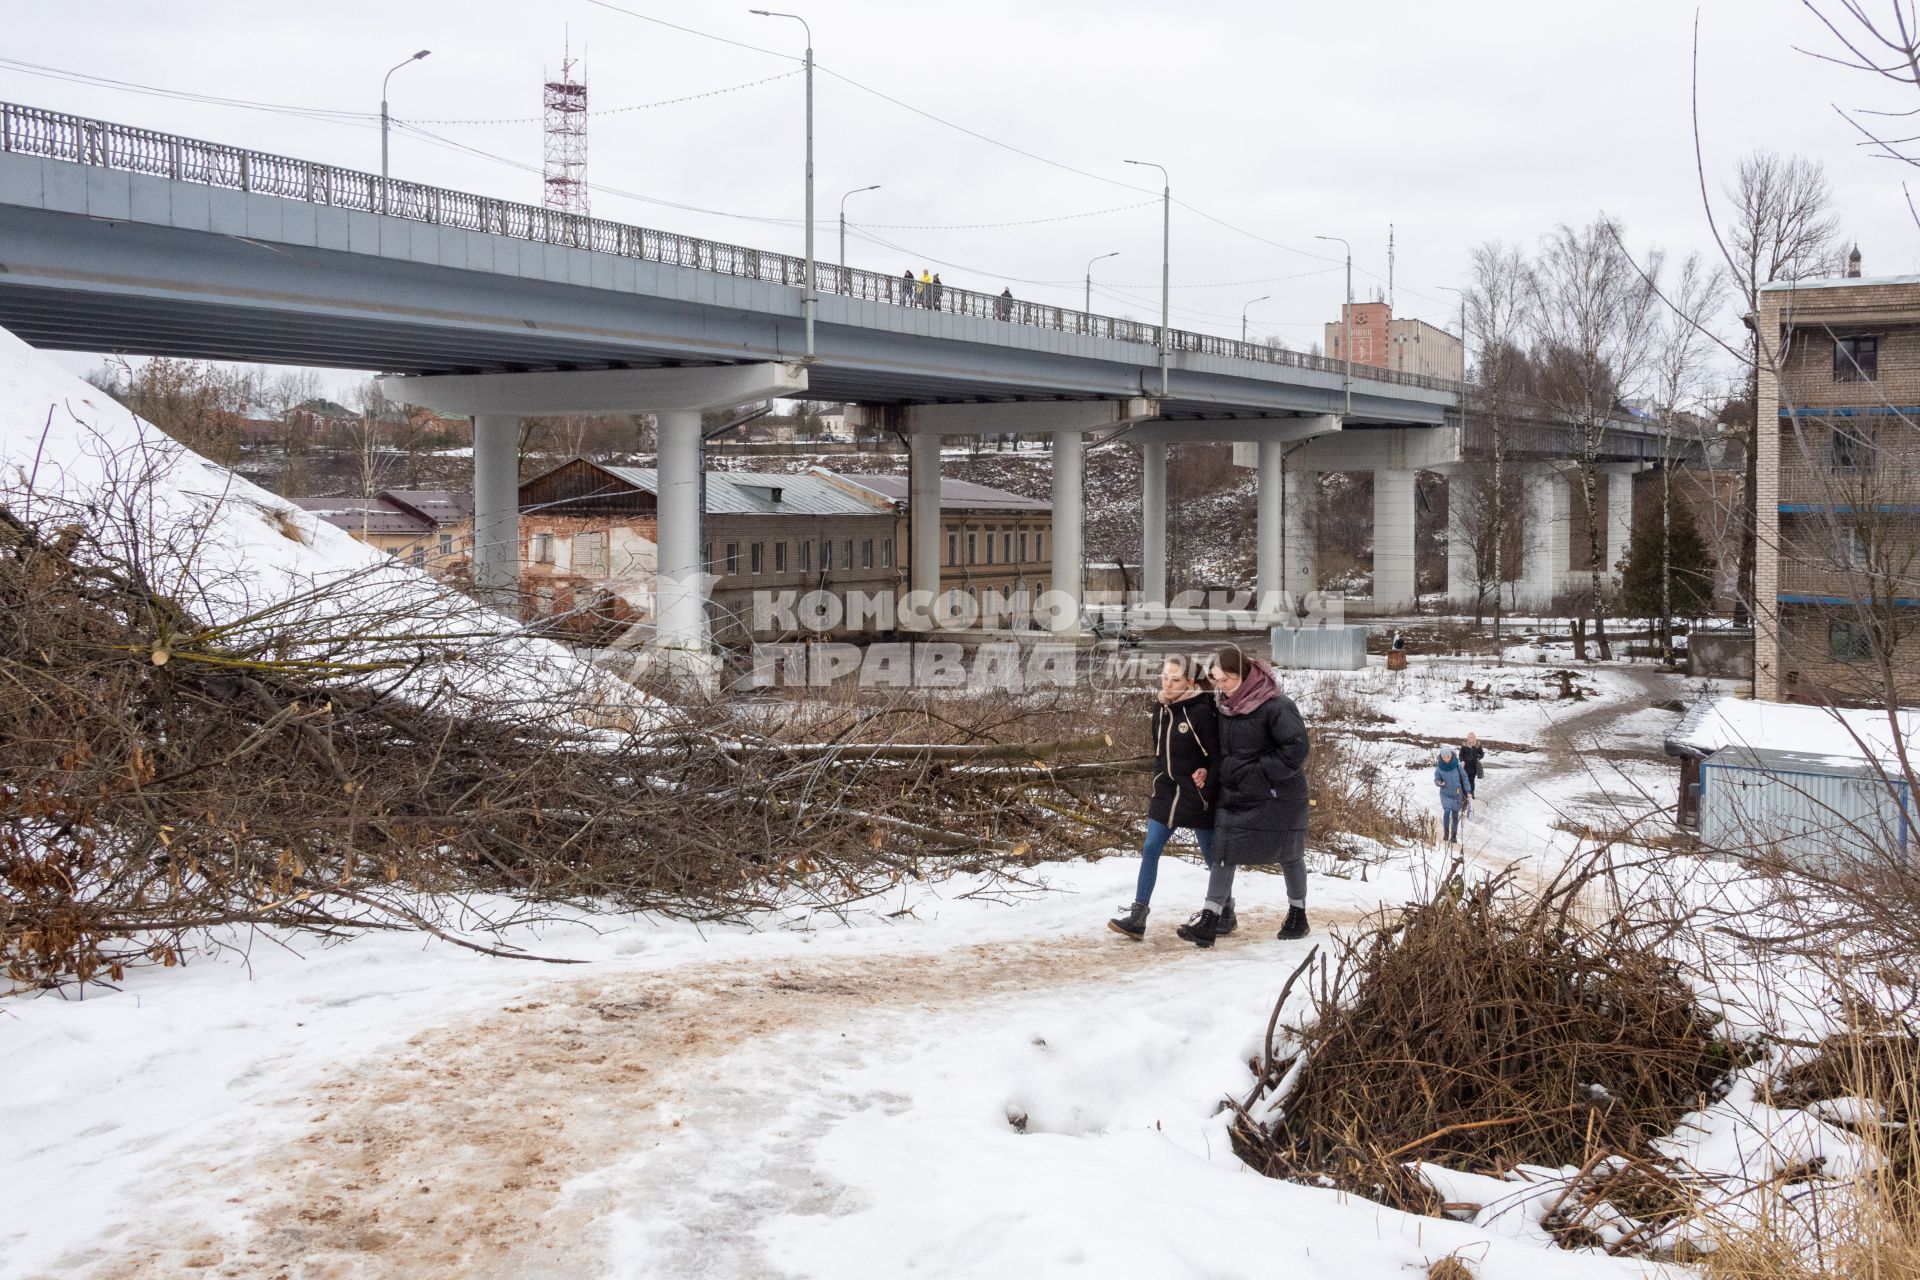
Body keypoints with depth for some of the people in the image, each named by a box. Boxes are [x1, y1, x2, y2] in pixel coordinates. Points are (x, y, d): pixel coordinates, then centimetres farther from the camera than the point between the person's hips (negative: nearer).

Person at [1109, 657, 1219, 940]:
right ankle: (1137, 918, -3)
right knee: (1150, 850, -2)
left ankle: (1226, 912, 27)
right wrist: (1160, 779, 4)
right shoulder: (1160, 709, 4)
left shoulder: (1201, 712, -16)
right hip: (1166, 792, 6)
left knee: (1211, 855, 8)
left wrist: (1206, 792, -17)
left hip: (1196, 796, -6)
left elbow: (1218, 755, -15)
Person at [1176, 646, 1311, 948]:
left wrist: (1258, 773, -22)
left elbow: (1296, 750, -24)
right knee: (1223, 853, -2)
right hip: (1233, 795, 6)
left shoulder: (1276, 706, -22)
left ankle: (1298, 914, 30)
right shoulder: (1224, 705, 0)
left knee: (1289, 855, 12)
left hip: (1275, 796, -6)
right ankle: (1209, 922, -4)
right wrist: (1216, 772, -1)